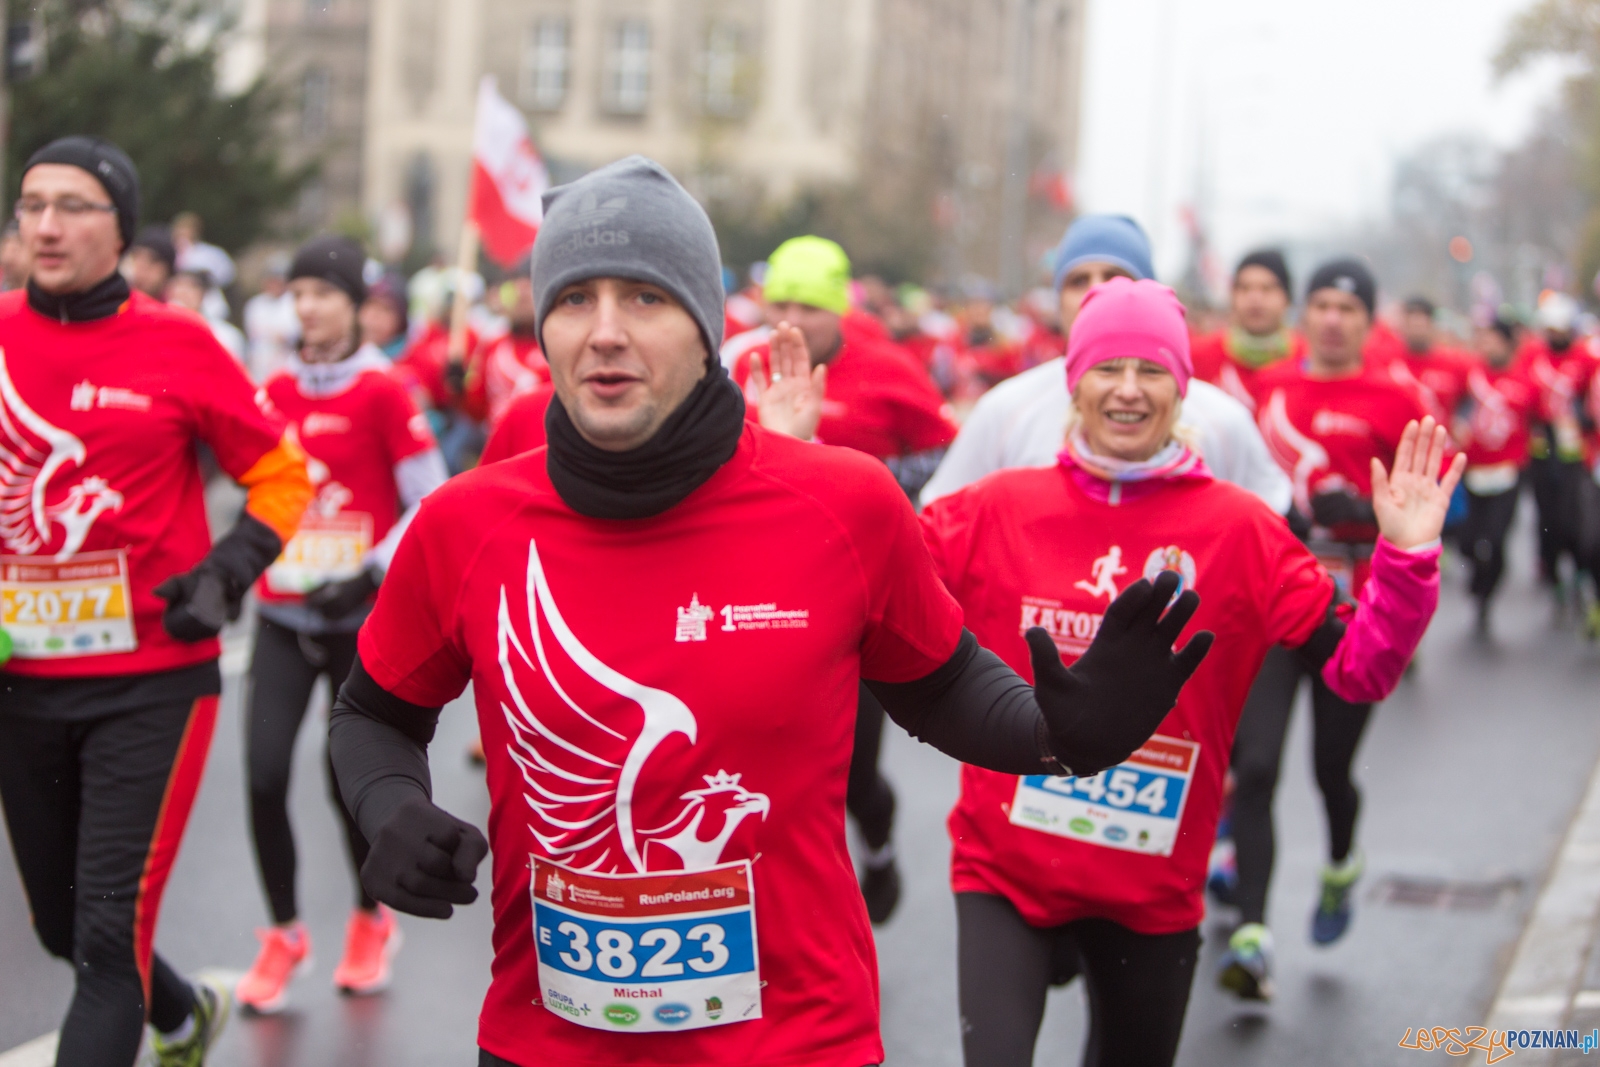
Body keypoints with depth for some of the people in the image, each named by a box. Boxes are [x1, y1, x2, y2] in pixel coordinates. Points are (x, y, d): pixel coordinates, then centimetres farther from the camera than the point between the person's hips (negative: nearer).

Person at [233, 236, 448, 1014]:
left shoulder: (382, 392, -7)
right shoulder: (276, 390, 6)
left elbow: (431, 503, -8)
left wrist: (373, 574, -17)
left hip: (362, 619, -3)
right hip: (283, 614, 4)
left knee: (352, 780, 3)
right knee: (264, 774, -7)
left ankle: (372, 922, 30)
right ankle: (284, 934, 13)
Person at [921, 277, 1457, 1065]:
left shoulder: (1239, 527, -5)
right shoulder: (1000, 509, -4)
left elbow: (1359, 671, -4)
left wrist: (1408, 557, -17)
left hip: (1155, 892, 1)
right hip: (1005, 872, -1)